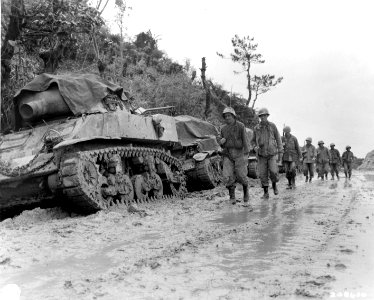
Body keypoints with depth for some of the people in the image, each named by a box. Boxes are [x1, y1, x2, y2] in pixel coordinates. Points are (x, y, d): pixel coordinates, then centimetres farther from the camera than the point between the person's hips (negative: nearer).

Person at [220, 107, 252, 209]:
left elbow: (245, 140, -8)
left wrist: (246, 154, -16)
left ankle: (246, 198, 21)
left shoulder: (240, 126, -3)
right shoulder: (223, 129, 10)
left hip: (239, 154, -3)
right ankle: (232, 197, 9)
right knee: (227, 177, -10)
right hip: (228, 155, 3)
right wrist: (221, 142, -5)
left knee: (242, 177, 0)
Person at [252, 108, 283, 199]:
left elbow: (278, 139, 1)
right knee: (263, 174, -2)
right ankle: (266, 193, 10)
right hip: (262, 155, 2)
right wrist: (255, 147, -13)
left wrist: (280, 153, -3)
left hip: (272, 154, -2)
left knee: (273, 171, -17)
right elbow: (253, 141, 11)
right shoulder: (256, 128, 0)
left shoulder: (272, 126, -4)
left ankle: (274, 185, 13)